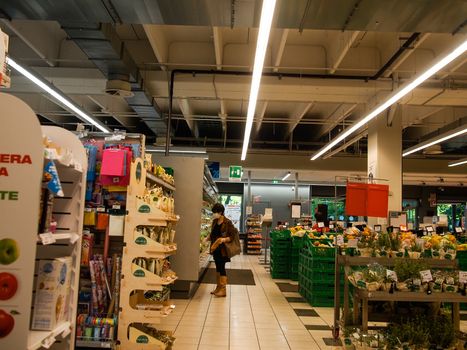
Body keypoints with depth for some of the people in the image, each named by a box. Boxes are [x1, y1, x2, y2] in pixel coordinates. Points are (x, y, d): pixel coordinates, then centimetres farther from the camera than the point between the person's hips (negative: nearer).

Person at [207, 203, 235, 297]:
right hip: (215, 248, 7)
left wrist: (224, 239, -29)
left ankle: (223, 289, 2)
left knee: (221, 268, -5)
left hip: (223, 249, -7)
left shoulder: (227, 222, -13)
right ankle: (218, 287, 26)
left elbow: (232, 237, -13)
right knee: (217, 267, 15)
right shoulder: (214, 221, 8)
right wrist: (207, 238, 4)